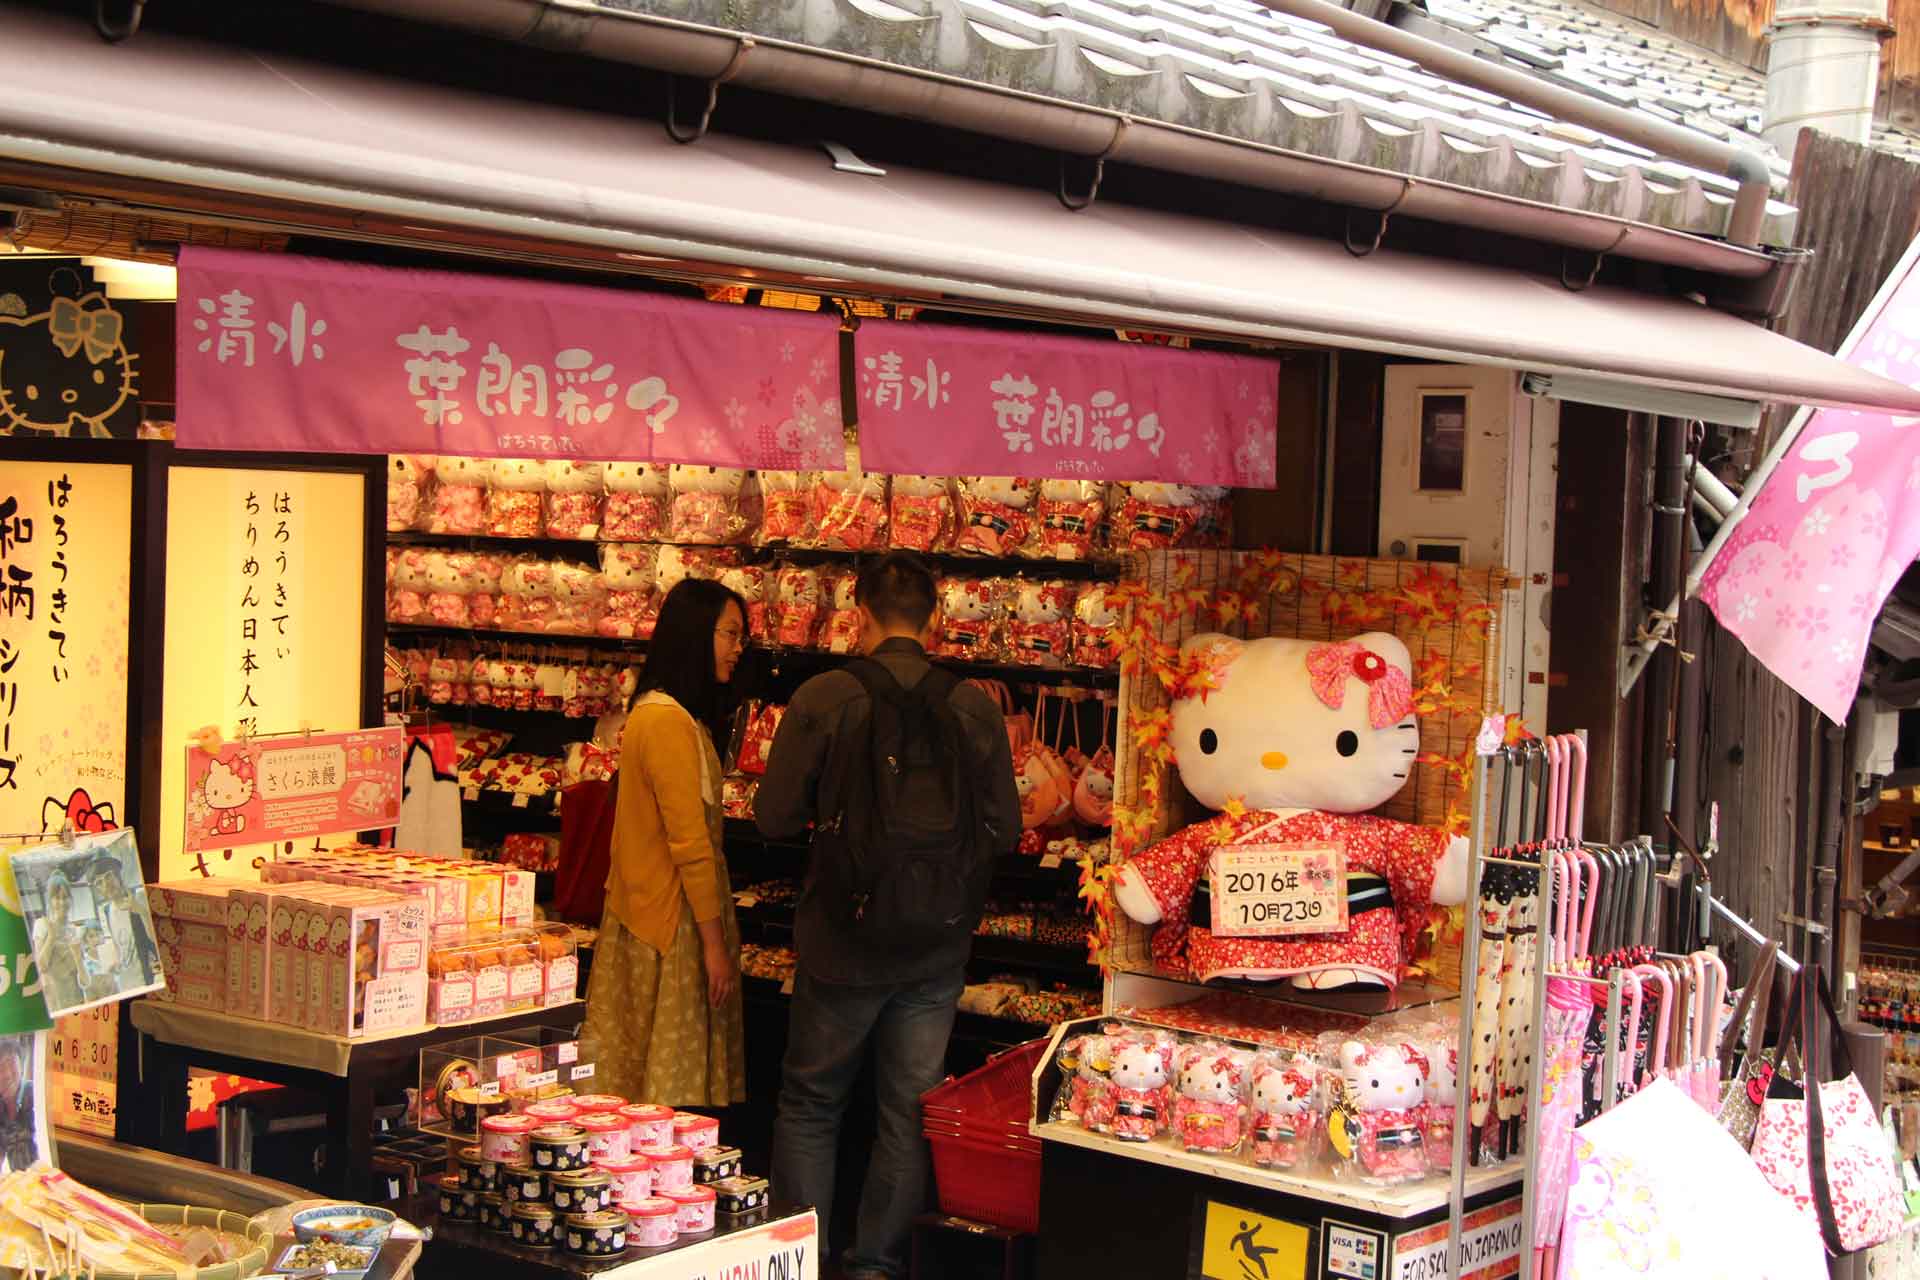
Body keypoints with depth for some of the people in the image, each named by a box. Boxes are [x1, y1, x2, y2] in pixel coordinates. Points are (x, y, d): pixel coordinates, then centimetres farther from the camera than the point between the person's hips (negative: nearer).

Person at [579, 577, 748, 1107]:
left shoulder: (654, 710, 15)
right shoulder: (671, 721, -17)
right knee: (671, 1083, -4)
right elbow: (690, 843, -19)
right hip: (672, 921, -10)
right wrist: (715, 942, -16)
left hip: (641, 907, 10)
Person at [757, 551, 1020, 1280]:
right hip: (935, 950, 2)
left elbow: (774, 816, -7)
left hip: (842, 944, -1)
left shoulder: (823, 699, -11)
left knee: (809, 1106, 15)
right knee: (910, 1114, 12)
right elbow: (1004, 831, -1)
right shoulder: (975, 708, -5)